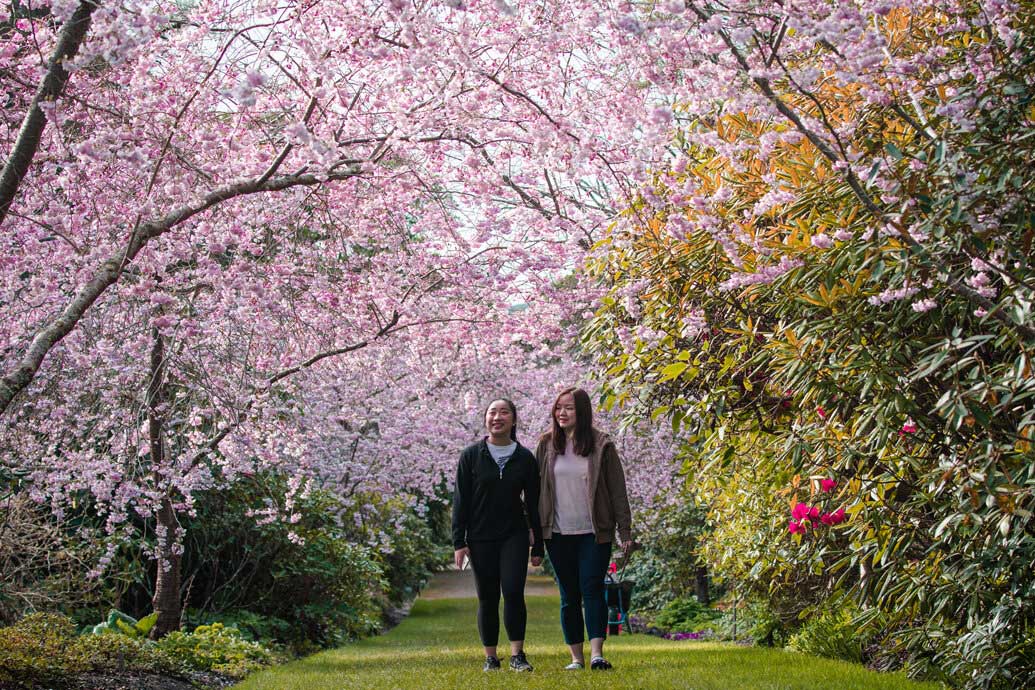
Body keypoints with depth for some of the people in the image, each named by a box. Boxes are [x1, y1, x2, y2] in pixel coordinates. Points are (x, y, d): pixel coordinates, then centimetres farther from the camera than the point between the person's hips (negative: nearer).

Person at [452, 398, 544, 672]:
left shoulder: (525, 458, 4)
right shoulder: (471, 455, 1)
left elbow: (533, 503, 7)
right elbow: (460, 500, 1)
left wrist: (538, 546, 6)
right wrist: (459, 542, -5)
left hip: (514, 536, 0)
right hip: (481, 538, 0)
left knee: (513, 592, -13)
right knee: (487, 597, 3)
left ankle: (517, 654, -4)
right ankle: (490, 658, 12)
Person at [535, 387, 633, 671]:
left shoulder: (601, 446, -1)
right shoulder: (547, 445, 6)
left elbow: (618, 491, 0)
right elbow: (536, 487, 9)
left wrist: (625, 531, -2)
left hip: (594, 533, -3)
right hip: (558, 534, 3)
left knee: (592, 589, -12)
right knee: (569, 596, 6)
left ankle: (596, 653, -15)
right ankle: (577, 656, 11)